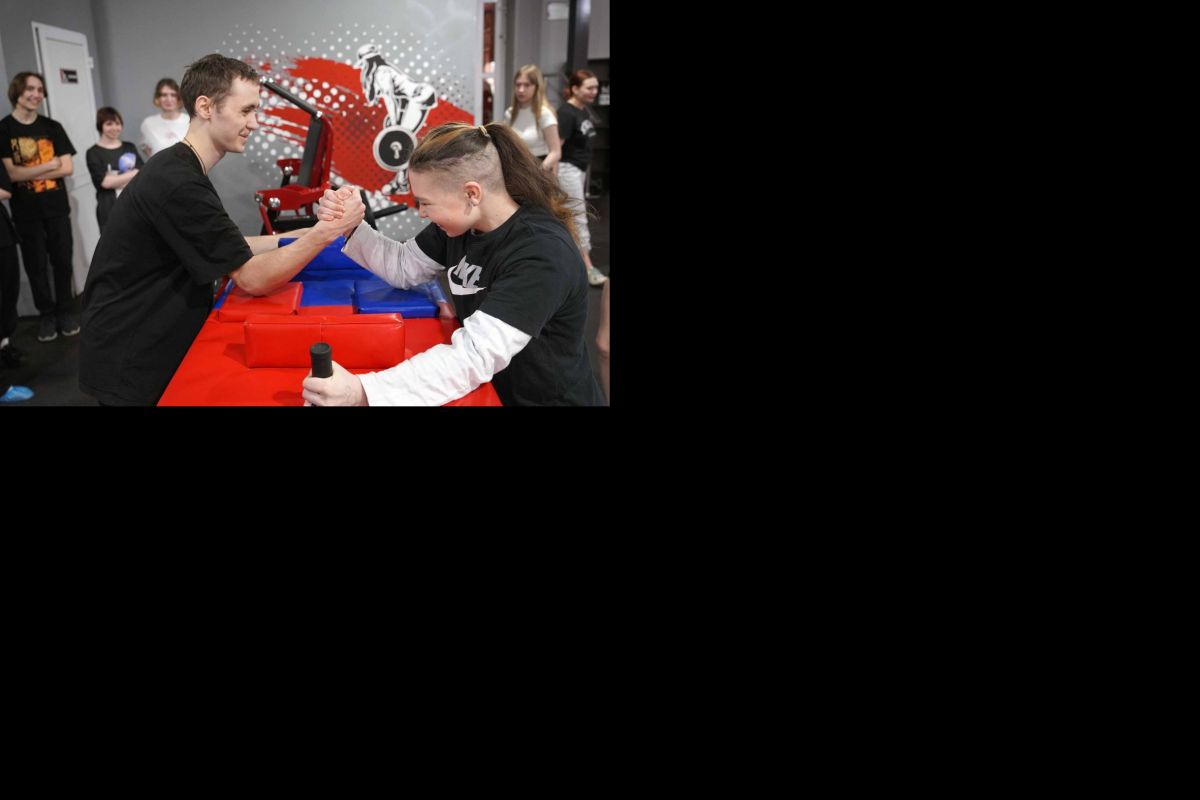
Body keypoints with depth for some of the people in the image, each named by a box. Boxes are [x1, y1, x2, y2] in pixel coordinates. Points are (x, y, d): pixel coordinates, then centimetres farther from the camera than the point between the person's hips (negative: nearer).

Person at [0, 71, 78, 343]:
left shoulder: (52, 127, 5)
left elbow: (68, 168, -4)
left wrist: (29, 173, -11)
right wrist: (49, 165, -9)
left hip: (57, 207, 2)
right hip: (26, 211, -1)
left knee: (62, 261, 5)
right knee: (36, 265, 7)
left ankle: (66, 311, 18)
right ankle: (46, 315, 17)